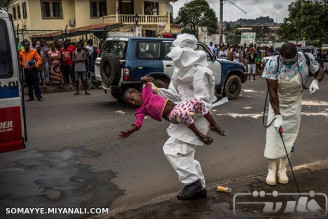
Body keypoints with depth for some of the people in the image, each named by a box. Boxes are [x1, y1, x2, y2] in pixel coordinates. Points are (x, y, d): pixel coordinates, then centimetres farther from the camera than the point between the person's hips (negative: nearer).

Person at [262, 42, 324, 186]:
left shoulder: (306, 60, -17)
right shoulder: (273, 64, -24)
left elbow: (320, 71, 3)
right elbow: (272, 91, -21)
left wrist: (316, 81, -21)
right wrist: (277, 115, -23)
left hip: (294, 104, 2)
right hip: (276, 104, -2)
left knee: (289, 136, 6)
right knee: (273, 135, -4)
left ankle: (282, 169, 20)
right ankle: (272, 170, 11)